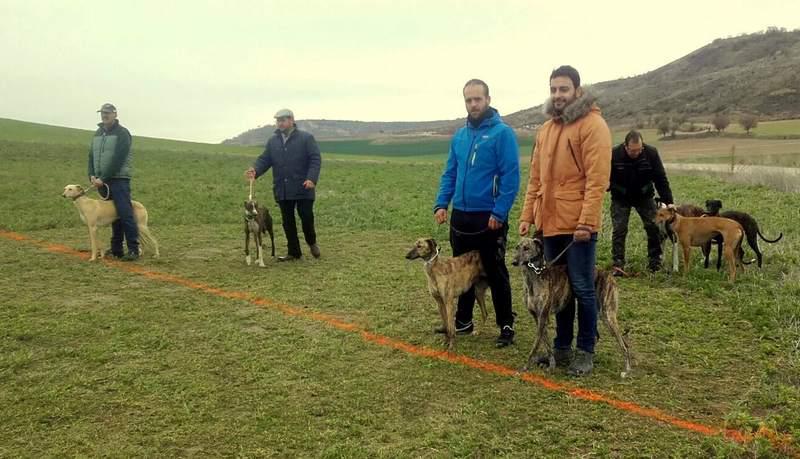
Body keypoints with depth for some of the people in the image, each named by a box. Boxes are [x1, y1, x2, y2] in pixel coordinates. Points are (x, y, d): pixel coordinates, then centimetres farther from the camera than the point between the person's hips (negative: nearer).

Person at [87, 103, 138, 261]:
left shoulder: (122, 133, -6)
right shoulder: (98, 133, 17)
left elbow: (118, 159, -14)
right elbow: (92, 155, 17)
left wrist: (103, 178, -16)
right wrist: (92, 175, 0)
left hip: (119, 179, -7)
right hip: (102, 181, 7)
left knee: (125, 214, -11)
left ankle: (133, 249, -11)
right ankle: (116, 249, 13)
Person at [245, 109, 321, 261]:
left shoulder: (306, 138, -3)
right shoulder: (272, 141, 12)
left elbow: (315, 159, -8)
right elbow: (264, 160, 7)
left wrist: (311, 178, -21)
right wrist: (255, 170, -14)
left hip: (303, 188, -4)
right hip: (282, 190, 4)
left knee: (307, 217, -3)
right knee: (288, 222, 8)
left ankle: (312, 242, 26)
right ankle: (294, 252, 19)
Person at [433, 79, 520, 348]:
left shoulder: (502, 133, -9)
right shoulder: (459, 135, 10)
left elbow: (511, 177, -14)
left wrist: (499, 213, -20)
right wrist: (441, 204, 2)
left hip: (489, 217, -6)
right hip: (460, 216, 6)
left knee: (496, 274, 3)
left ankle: (506, 327, 15)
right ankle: (463, 321, 29)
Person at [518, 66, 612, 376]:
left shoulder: (593, 125, -9)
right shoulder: (546, 128, 15)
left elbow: (597, 180, -16)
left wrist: (586, 221, -21)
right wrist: (527, 215, 10)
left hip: (578, 225, -7)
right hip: (550, 223, 7)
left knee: (582, 289, 2)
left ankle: (585, 351, 16)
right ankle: (562, 346, 27)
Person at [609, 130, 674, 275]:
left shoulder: (651, 153, -19)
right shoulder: (614, 154, -25)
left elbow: (661, 179, -14)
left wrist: (668, 201, -17)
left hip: (644, 196, 2)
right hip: (620, 198, -2)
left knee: (654, 227, -3)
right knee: (619, 229, -9)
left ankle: (655, 262, 11)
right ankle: (618, 265, -5)